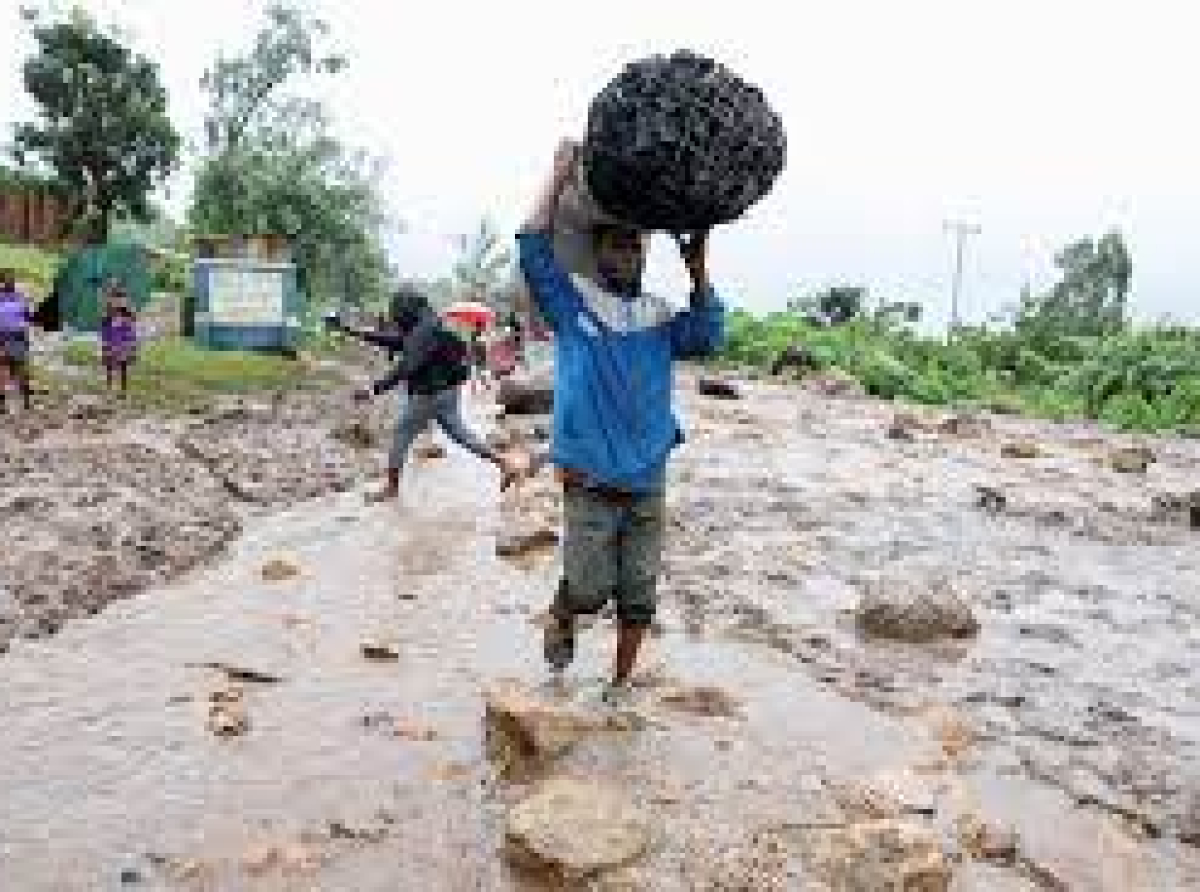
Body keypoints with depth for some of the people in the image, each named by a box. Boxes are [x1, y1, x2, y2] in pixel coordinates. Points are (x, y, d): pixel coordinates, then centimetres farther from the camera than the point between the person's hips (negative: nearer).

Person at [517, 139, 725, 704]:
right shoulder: (573, 302, 1)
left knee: (638, 595, 8)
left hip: (647, 482, 3)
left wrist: (697, 268, -16)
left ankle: (620, 687, 25)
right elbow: (533, 249, -12)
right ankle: (559, 620, 28)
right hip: (590, 481, -3)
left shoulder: (661, 316, 9)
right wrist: (561, 175, -10)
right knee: (589, 588, -7)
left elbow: (708, 337, -9)